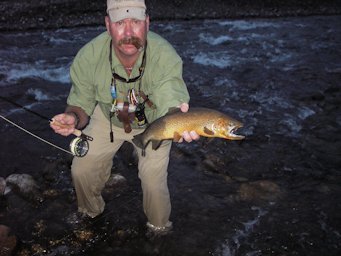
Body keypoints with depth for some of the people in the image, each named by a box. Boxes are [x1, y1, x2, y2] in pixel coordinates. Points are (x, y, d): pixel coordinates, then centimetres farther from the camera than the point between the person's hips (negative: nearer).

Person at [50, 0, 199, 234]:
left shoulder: (165, 56, -38)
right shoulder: (88, 57, -29)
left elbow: (170, 107, -48)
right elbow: (82, 105, -17)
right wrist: (74, 118, -42)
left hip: (152, 121, -2)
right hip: (108, 118, 3)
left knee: (153, 182, -9)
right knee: (81, 170, 2)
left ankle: (159, 226, 26)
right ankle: (91, 212, 37)